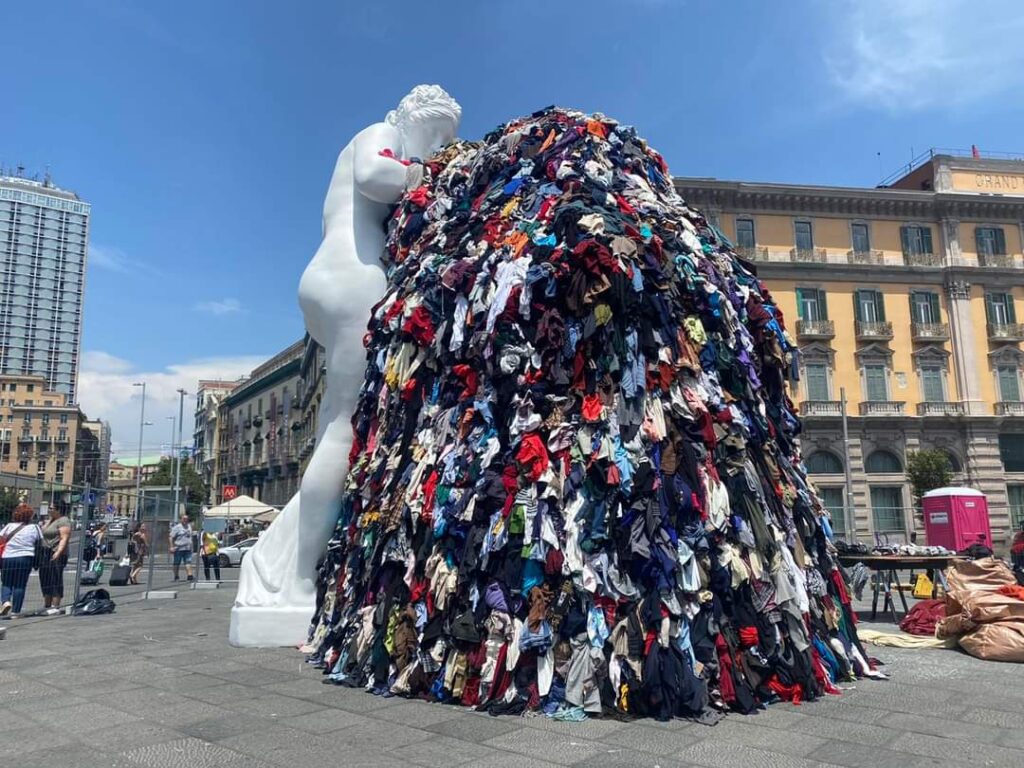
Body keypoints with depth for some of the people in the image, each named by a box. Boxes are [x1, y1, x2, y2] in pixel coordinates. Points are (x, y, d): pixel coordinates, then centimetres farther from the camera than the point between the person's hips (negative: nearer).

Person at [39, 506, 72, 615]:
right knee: (45, 581, 10)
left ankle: (55, 607, -9)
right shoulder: (49, 521, 24)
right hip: (45, 554, 9)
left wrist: (58, 552, -27)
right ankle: (47, 606, 18)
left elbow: (64, 538, -18)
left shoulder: (63, 521, -7)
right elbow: (41, 532, 15)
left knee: (55, 580, -9)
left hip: (56, 555, -9)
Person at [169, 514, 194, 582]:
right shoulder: (177, 527, -5)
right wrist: (172, 547, -14)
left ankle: (190, 576, -12)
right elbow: (172, 537, -7)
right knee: (177, 563, 6)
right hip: (179, 549, -5)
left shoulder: (189, 527, 15)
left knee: (188, 562, -6)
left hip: (188, 549, 5)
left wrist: (191, 546, 21)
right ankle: (176, 577, 17)